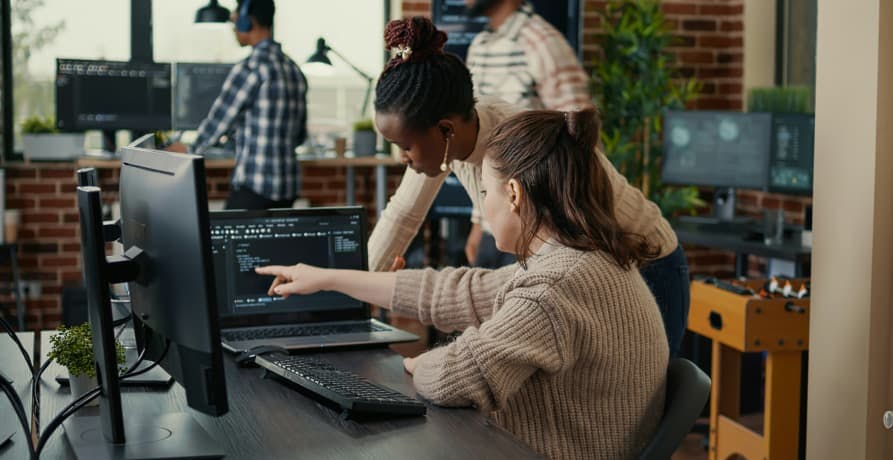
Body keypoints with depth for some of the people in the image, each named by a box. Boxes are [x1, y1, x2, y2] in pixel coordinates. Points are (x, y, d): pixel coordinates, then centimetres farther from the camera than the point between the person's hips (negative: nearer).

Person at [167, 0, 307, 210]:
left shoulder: (249, 69, -12)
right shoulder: (294, 70, 12)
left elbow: (218, 120, -5)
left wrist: (190, 149, 12)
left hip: (253, 186, -7)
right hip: (288, 187, 7)